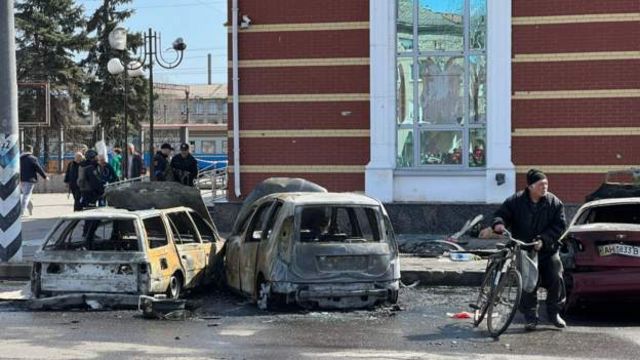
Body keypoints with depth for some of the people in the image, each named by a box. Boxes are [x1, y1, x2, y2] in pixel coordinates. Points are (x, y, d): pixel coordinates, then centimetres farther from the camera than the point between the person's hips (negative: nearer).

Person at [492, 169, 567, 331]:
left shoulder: (554, 203, -3)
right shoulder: (516, 201, -3)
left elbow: (560, 225, -5)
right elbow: (502, 214, 1)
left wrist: (543, 240, -18)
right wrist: (499, 223, -24)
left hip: (548, 250, 1)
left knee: (556, 280, -4)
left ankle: (554, 313, 17)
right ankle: (530, 317, 8)